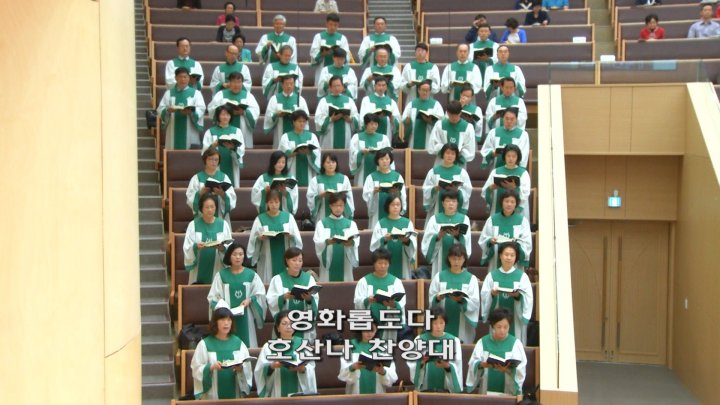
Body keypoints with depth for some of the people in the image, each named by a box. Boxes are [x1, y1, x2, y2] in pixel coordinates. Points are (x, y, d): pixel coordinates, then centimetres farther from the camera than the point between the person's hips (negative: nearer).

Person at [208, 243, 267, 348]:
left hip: (246, 318, 1)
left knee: (247, 346, 2)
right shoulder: (221, 275, 2)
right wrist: (222, 306, -16)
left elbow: (261, 295, 4)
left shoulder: (251, 275, 5)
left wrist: (250, 300, -13)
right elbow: (212, 297, 1)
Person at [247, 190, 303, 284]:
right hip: (267, 259, -1)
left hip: (284, 257, 1)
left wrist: (291, 236, -16)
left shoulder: (288, 217, 5)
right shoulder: (260, 219, 2)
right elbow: (253, 240, 2)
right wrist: (259, 238, -17)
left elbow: (297, 238, 3)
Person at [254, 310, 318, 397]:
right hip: (277, 393, -1)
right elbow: (260, 371, -4)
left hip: (298, 392, 1)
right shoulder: (269, 346, 5)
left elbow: (311, 368, 2)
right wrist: (272, 366, -22)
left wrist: (302, 369, -18)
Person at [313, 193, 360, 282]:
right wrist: (327, 242, -29)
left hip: (345, 264, 2)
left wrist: (351, 243, -26)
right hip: (328, 263, -1)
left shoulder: (351, 224, 12)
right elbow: (318, 242, -7)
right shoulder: (321, 223, 7)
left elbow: (356, 242, -3)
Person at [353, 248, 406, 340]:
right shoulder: (364, 281, 9)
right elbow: (358, 303, -2)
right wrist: (367, 301, -25)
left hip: (390, 321, 0)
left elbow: (401, 304, -1)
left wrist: (394, 304, -26)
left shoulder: (396, 281, 11)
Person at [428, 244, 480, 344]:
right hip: (443, 324, 1)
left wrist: (461, 300, -23)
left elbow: (475, 303, -6)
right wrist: (437, 298, -19)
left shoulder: (471, 278, 4)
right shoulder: (439, 276, 6)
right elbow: (431, 300, 3)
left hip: (463, 326, -1)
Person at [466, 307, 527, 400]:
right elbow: (473, 363, -2)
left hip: (509, 390, -1)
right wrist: (482, 364, -23)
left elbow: (519, 368, -8)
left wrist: (507, 369, -28)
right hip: (486, 390, 1)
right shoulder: (482, 342, 3)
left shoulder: (515, 343, 0)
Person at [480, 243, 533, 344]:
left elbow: (528, 299, -3)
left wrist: (518, 295, -22)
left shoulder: (522, 276, 4)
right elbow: (484, 297, 1)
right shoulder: (491, 275, 6)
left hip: (516, 319, 0)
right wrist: (492, 294, -19)